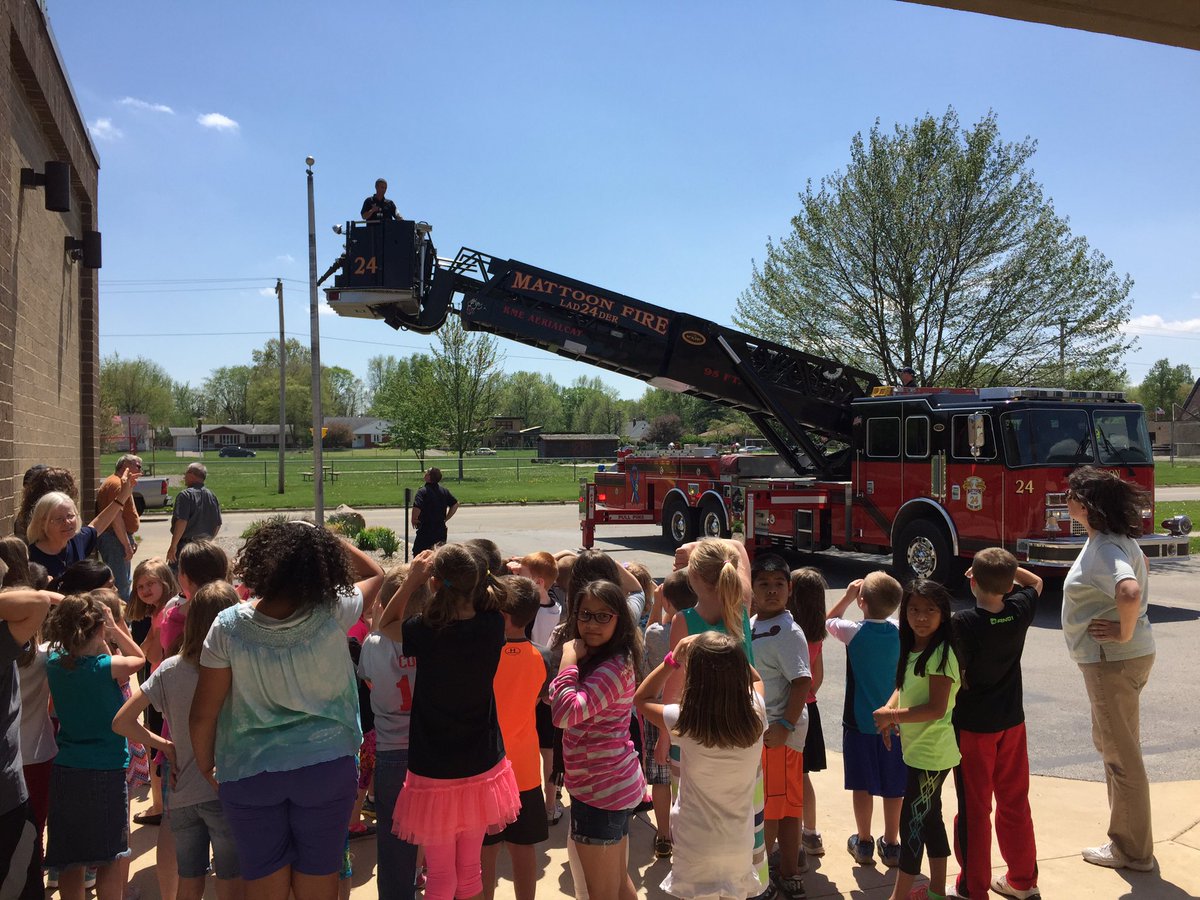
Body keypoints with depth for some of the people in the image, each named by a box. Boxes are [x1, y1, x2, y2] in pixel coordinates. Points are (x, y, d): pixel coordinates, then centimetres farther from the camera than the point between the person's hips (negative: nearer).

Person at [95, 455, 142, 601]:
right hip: (114, 540, -11)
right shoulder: (116, 484, -16)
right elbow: (116, 518, -23)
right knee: (120, 584, -12)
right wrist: (127, 544, -23)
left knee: (125, 582, 17)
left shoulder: (120, 483, 19)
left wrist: (130, 540, 20)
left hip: (120, 538, 11)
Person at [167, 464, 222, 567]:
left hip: (184, 545, -7)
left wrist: (173, 546, -18)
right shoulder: (212, 496, 9)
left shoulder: (185, 495, -12)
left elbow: (181, 522, -22)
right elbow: (218, 524, 13)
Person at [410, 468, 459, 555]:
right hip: (441, 530, 6)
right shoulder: (444, 491, 5)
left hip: (426, 531, -6)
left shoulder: (422, 491, -15)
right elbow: (455, 504, 12)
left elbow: (417, 508, -30)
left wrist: (414, 520, -11)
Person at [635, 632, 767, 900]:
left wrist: (672, 659, -5)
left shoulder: (687, 722, -23)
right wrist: (730, 655, 0)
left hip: (697, 850, -3)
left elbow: (642, 699, -2)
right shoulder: (755, 716, -15)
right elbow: (755, 678, 10)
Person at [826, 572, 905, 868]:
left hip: (860, 723, -2)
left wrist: (848, 596, 4)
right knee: (894, 788, 12)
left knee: (863, 786, 11)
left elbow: (828, 621, 4)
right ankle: (891, 844, 23)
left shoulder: (853, 632, -16)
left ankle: (863, 844, 21)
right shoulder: (900, 633, -7)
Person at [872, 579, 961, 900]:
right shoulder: (912, 650, 5)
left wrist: (893, 715, -21)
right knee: (929, 816, 19)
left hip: (931, 753, -9)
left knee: (912, 820, 0)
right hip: (919, 750, 9)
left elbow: (937, 708, -24)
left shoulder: (940, 655, -21)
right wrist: (890, 710, -7)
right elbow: (903, 687, 12)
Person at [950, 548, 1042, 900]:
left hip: (972, 726, -5)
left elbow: (959, 677, -20)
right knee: (1015, 802, 18)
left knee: (973, 809, 6)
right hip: (1012, 722, 5)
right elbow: (1036, 582, 13)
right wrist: (1007, 569, 3)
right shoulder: (1020, 610, -8)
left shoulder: (963, 622, -23)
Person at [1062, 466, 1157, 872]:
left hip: (1114, 661, -10)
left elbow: (1130, 592, -42)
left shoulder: (1103, 550, -24)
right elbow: (1137, 568, 27)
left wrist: (1125, 632, -25)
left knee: (1121, 754, 2)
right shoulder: (1116, 540, 8)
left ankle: (1132, 851, 15)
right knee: (1112, 745, 21)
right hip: (1115, 659, 10)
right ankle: (1128, 837, 34)